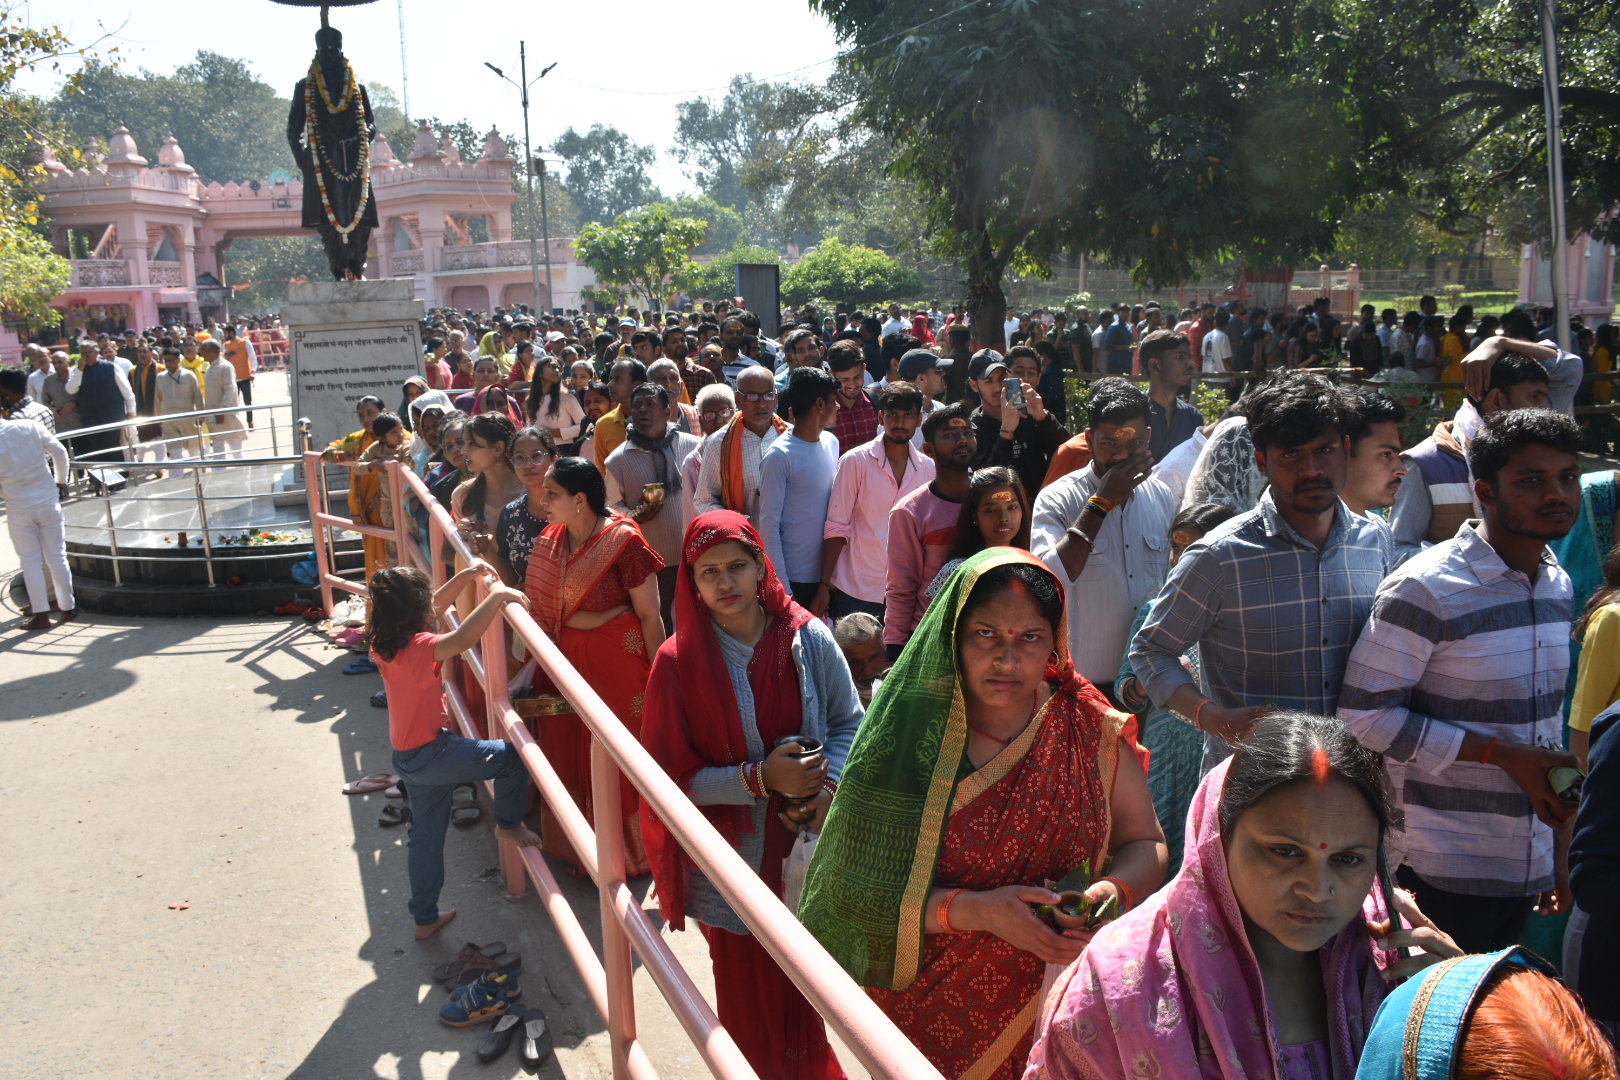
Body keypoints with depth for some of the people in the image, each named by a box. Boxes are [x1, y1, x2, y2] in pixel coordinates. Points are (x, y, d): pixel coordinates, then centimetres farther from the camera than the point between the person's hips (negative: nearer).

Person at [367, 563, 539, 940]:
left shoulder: (383, 641, 1)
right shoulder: (417, 647, -26)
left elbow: (435, 607, 15)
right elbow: (461, 640, -46)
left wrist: (466, 576, 8)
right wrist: (496, 596, -39)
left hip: (409, 759, 9)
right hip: (431, 754, -9)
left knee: (426, 836, 21)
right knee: (514, 755, 2)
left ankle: (425, 917, 34)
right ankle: (509, 825, 20)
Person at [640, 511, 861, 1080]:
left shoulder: (808, 639, -8)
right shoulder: (678, 661, -11)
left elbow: (849, 723, 4)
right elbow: (673, 776, -10)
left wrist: (826, 786, -14)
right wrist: (761, 778, -22)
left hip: (806, 847, 2)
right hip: (731, 858, -1)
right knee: (749, 995, 11)